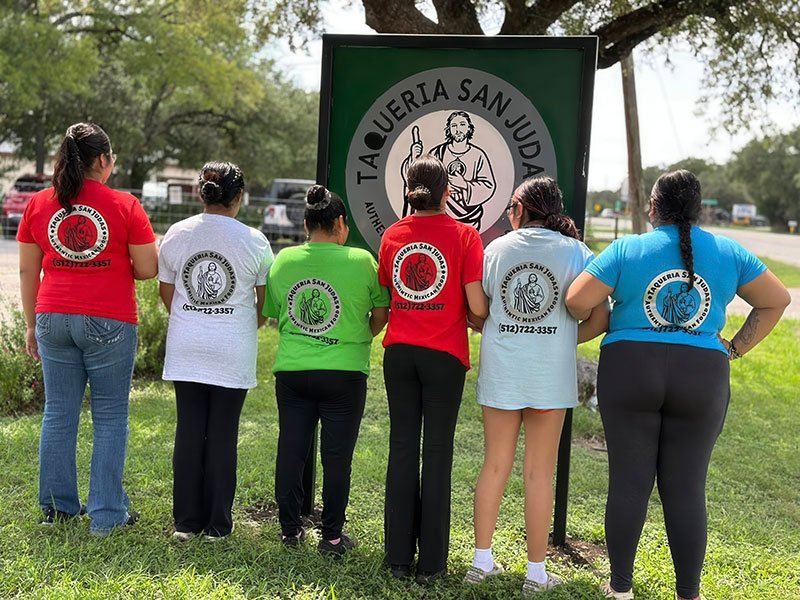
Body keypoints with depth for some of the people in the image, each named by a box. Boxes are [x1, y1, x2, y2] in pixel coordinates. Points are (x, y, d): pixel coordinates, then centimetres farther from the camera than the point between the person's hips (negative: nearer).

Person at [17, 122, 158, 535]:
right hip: (109, 323, -4)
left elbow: (27, 272, 9)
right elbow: (147, 269, -5)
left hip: (54, 319, 4)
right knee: (110, 419, 5)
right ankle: (106, 515, 8)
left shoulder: (39, 205, 5)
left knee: (58, 414, 13)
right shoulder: (124, 206, -6)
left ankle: (58, 506, 24)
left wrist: (32, 324, 18)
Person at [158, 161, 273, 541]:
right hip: (232, 353, -2)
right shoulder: (253, 240, -6)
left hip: (185, 349, 2)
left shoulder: (176, 235, 1)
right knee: (222, 435, 5)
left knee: (189, 431, 9)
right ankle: (217, 524, 12)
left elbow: (166, 292, 9)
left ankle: (186, 521, 15)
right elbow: (266, 300, 1)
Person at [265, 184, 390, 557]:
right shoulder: (360, 260, -6)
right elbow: (381, 312, 2)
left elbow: (272, 314, 11)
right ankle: (332, 536, 11)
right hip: (344, 372, -3)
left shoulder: (283, 260, 3)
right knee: (336, 455, 5)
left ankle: (290, 529, 21)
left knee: (291, 450, 12)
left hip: (291, 370, 3)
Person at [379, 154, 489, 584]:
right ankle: (430, 563, 9)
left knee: (402, 448, 10)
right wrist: (479, 317, 11)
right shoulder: (464, 235, -6)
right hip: (444, 355, -3)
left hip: (400, 351, 3)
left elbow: (384, 295, 10)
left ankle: (399, 557, 14)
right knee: (437, 453, 4)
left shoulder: (393, 235, 5)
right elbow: (477, 307, -10)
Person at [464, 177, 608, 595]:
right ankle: (536, 573, 14)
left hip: (500, 372, 2)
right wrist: (563, 339, 7)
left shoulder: (496, 250, 3)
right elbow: (600, 319, -6)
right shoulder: (575, 252, -2)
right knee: (539, 473, 6)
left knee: (495, 466, 13)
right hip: (550, 375, -1)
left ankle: (481, 561, 21)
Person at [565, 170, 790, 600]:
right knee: (687, 487, 7)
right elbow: (776, 300, 12)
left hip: (629, 371, -1)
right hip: (703, 377, 1)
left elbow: (577, 300, -8)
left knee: (629, 482, 7)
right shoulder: (728, 253, 6)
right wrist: (736, 348, 12)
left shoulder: (626, 250, -2)